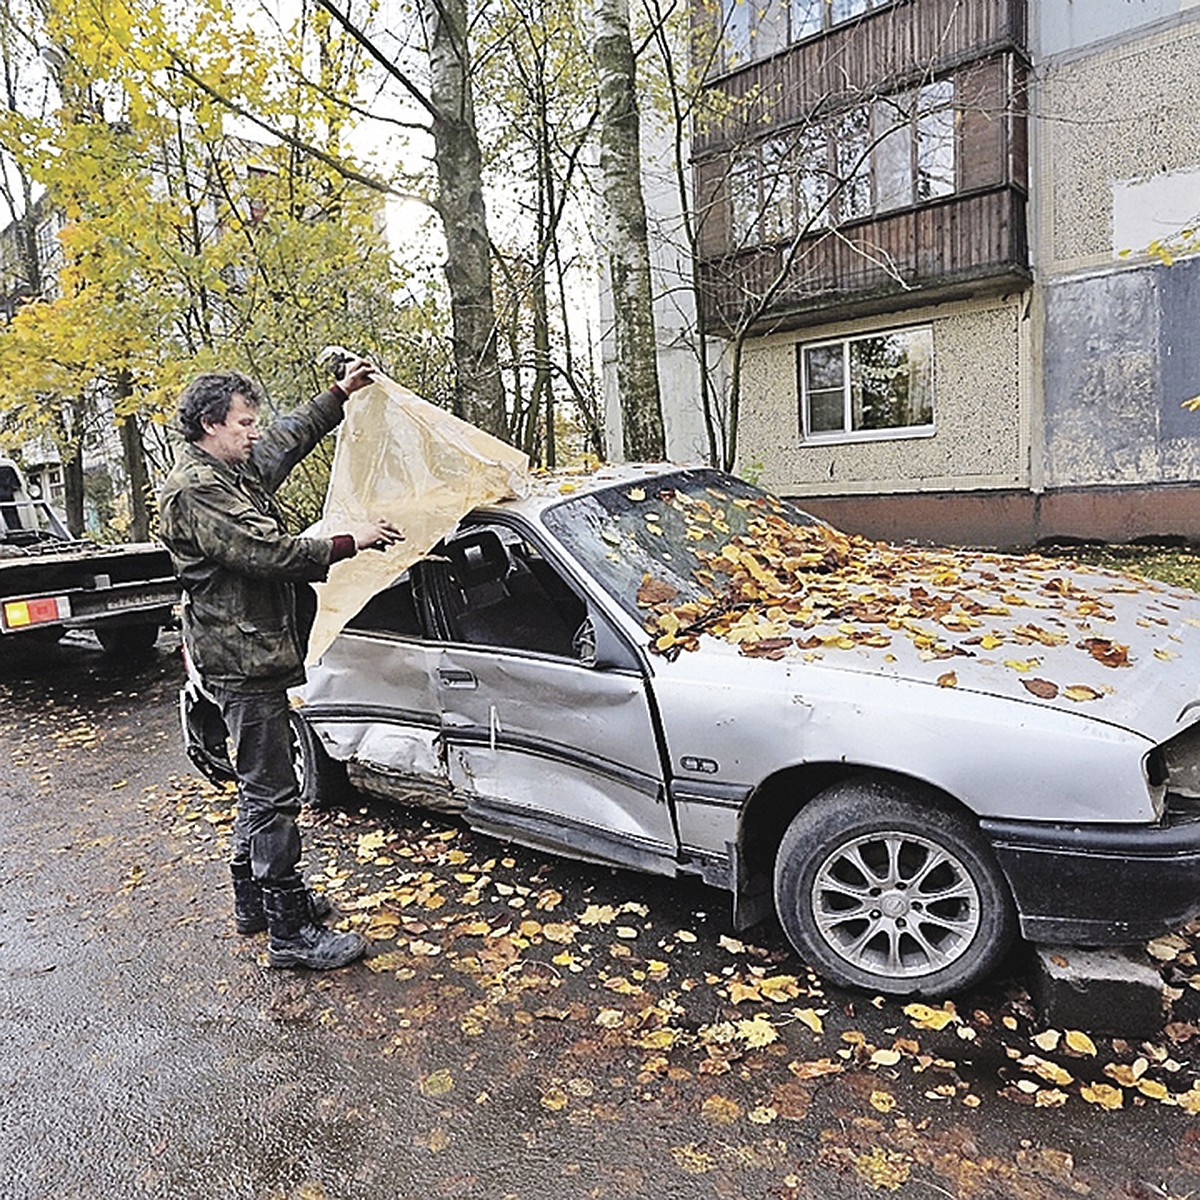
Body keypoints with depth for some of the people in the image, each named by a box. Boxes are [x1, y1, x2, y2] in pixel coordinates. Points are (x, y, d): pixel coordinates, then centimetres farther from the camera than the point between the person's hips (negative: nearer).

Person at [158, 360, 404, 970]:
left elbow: (290, 438, 27)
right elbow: (265, 553, -25)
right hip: (242, 661, -11)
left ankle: (254, 901, 33)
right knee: (271, 795, -6)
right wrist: (348, 541, -19)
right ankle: (291, 933, 2)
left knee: (260, 785, 19)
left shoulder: (235, 470, 14)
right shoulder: (195, 491, -16)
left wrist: (340, 391, 24)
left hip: (256, 655, 11)